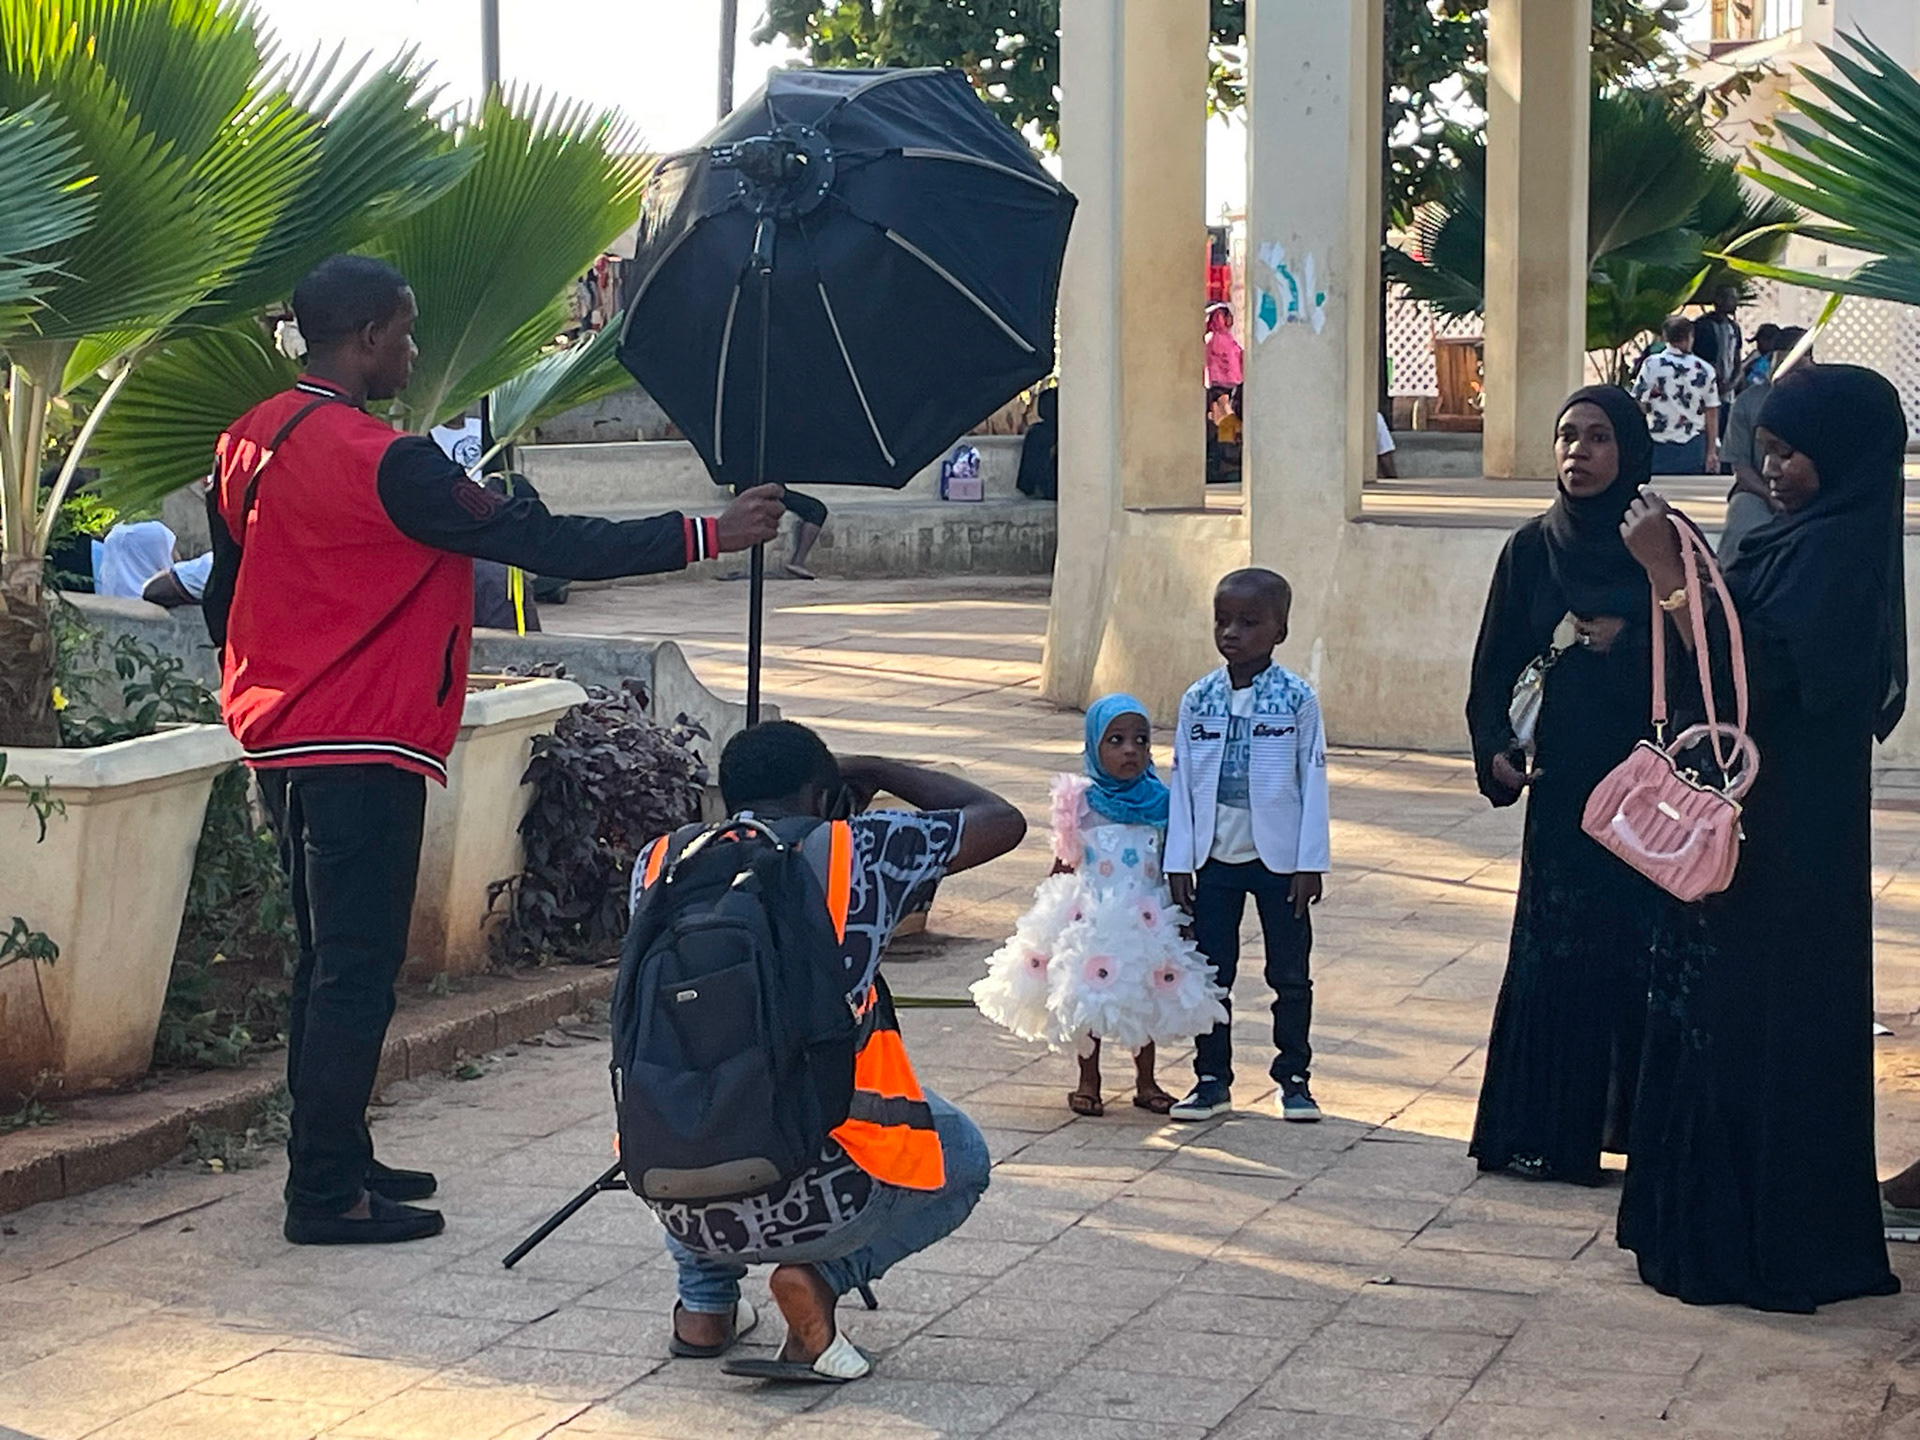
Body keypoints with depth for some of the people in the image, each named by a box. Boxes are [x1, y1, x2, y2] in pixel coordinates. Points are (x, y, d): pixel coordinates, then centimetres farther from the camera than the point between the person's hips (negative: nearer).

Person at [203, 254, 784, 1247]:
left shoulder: (248, 443, 7)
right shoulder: (383, 464, -19)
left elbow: (223, 592, 17)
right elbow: (545, 545, -20)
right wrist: (708, 535, -17)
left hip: (277, 737, 9)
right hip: (362, 747, -9)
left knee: (329, 959, 17)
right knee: (357, 969, -4)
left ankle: (333, 1160, 24)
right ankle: (326, 1194, -1)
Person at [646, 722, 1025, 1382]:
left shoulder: (660, 863, 6)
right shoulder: (859, 852, -2)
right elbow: (1002, 820, 12)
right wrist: (876, 772, 25)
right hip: (815, 1200, -4)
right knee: (962, 1155, 28)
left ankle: (704, 1303, 24)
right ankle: (820, 1277, 3)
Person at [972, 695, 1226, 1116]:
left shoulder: (1160, 803, -1)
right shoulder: (1082, 801, -5)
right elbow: (1064, 863, 2)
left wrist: (1181, 918, 4)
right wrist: (1048, 910, 1)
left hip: (1146, 920, 2)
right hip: (1089, 919, -1)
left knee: (1148, 998, 9)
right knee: (1086, 997, 5)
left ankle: (1146, 1081, 23)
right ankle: (1088, 1080, 21)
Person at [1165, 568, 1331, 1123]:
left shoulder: (1297, 699, -6)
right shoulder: (1198, 700, 1)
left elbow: (1313, 780, -5)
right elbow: (1182, 781, 4)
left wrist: (1310, 862, -7)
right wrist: (1179, 861, 1)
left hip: (1279, 858, -2)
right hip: (1215, 856, 2)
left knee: (1290, 973, 6)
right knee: (1210, 972, 6)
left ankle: (1294, 1078, 16)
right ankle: (1212, 1079, 15)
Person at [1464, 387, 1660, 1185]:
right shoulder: (1532, 548, 6)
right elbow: (1497, 664, 7)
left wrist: (1627, 641, -15)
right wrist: (1495, 746, -7)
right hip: (1564, 781, 2)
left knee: (1647, 947, -2)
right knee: (1554, 950, 2)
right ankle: (1544, 1131, 7)